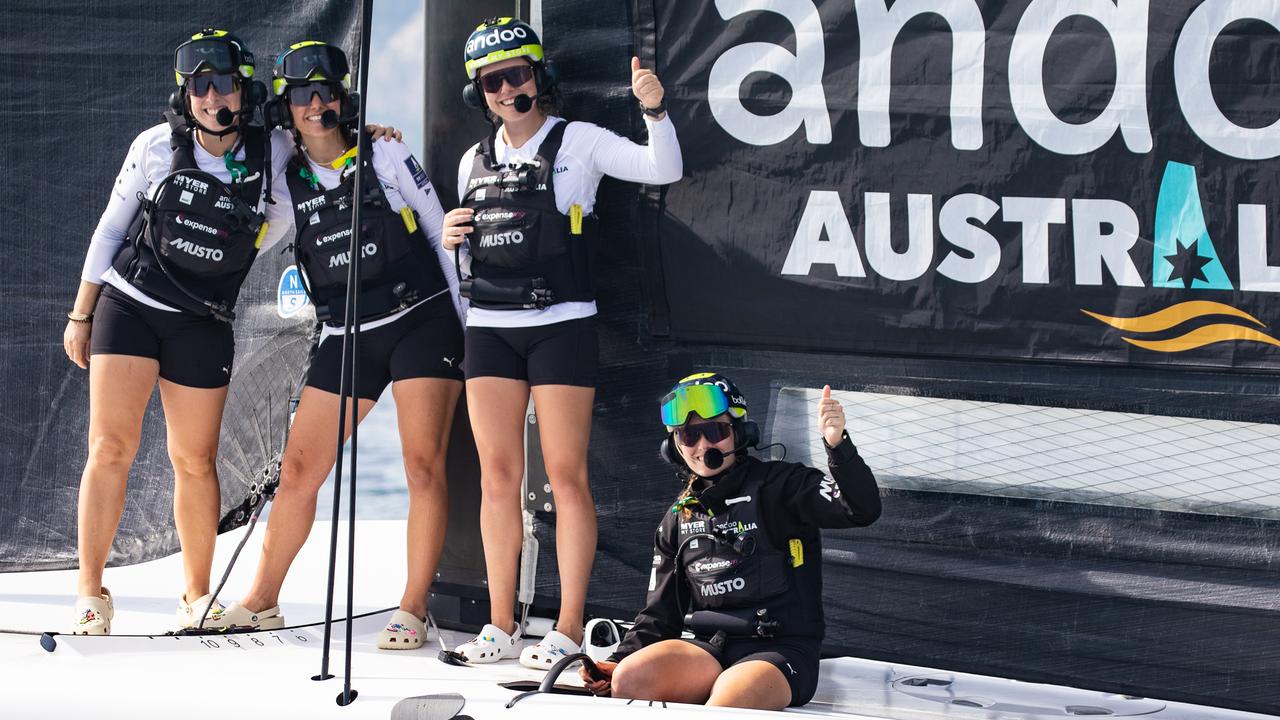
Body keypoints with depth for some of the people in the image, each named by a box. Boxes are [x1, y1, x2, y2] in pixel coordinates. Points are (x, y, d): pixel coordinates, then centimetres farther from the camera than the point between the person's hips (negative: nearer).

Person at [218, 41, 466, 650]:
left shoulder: (386, 156, -1)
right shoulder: (288, 186, 6)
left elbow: (442, 235, 1)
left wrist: (467, 325, -1)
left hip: (421, 320, -3)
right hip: (345, 337, 4)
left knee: (424, 466, -12)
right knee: (299, 469, 1)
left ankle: (412, 611, -8)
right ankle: (262, 601, 12)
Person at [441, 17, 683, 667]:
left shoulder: (579, 143, -1)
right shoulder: (475, 161, 14)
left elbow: (663, 171, -12)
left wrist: (655, 111, -28)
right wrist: (452, 239, 3)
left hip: (560, 325, -5)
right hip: (490, 329, 5)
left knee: (566, 475, -6)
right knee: (498, 474, 3)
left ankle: (569, 630, -5)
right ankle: (500, 626, 7)